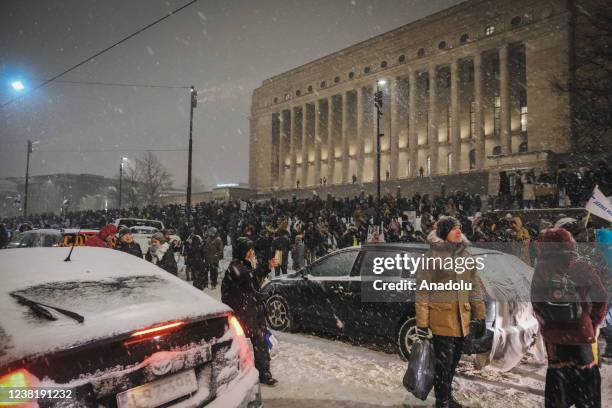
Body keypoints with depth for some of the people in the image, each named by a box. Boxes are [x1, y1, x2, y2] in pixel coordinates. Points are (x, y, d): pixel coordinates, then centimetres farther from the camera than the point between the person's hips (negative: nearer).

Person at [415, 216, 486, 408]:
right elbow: (422, 290, -10)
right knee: (444, 360, -2)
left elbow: (474, 285, 16)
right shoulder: (433, 255, -10)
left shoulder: (465, 255, 9)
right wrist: (422, 322, -12)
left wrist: (479, 314, 14)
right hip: (441, 315, -6)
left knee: (454, 359, 17)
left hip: (462, 315, 6)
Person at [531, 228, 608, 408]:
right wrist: (592, 323, 7)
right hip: (582, 333, -1)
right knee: (587, 376, 12)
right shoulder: (581, 266, -4)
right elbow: (601, 298, -6)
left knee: (557, 375, 14)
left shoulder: (540, 270, -1)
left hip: (553, 335, 1)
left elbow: (535, 301, 1)